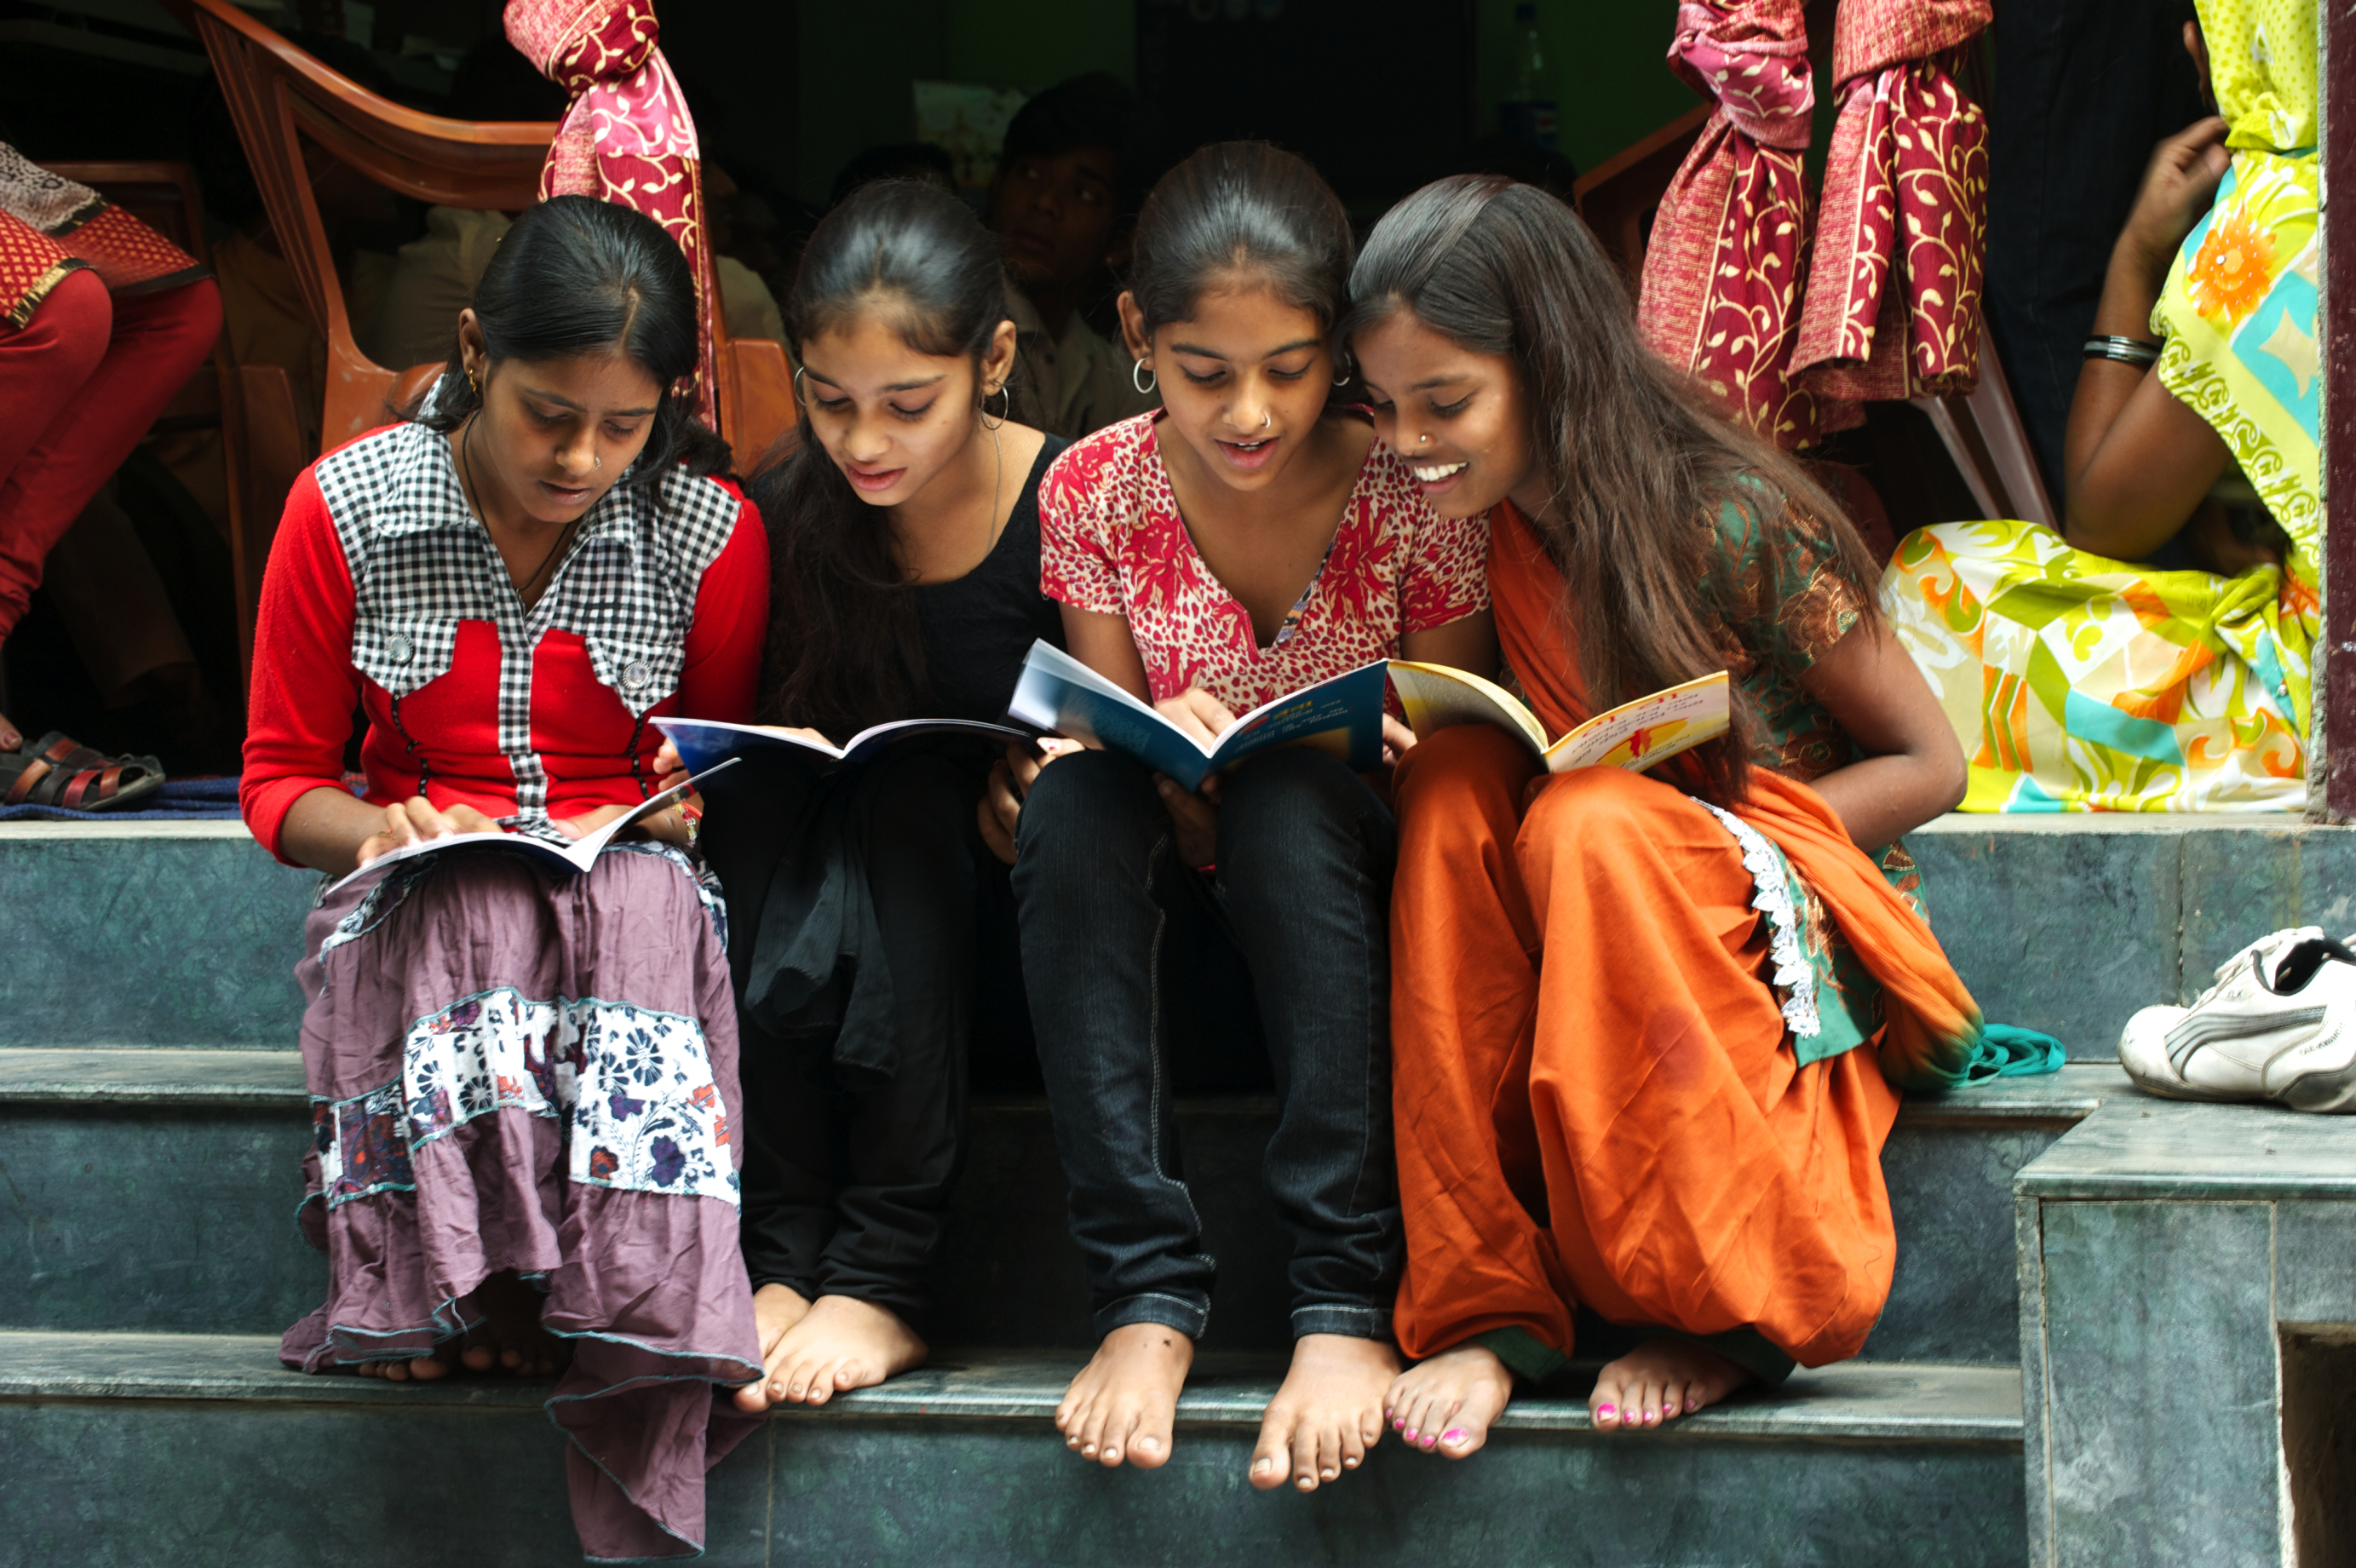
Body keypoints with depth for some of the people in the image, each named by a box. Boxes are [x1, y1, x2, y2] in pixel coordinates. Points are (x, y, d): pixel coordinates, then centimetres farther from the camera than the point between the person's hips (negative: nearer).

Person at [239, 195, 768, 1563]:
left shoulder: (714, 535, -1)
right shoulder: (346, 509, -3)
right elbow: (282, 782, 7)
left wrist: (690, 808, -9)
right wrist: (377, 830, -16)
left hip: (640, 896, 0)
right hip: (416, 916, 0)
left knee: (649, 900, -37)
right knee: (473, 913, -37)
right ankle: (465, 1283, -36)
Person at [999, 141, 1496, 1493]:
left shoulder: (1411, 496, -8)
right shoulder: (1095, 492, -2)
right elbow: (1113, 748, 2)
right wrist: (1162, 766, -22)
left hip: (1351, 934, -2)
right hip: (1183, 953, 2)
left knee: (1284, 791, -32)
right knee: (1073, 792, -28)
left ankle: (1350, 1299, -38)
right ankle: (1148, 1290, -35)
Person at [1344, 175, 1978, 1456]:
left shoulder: (1731, 520, -14)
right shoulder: (1464, 529, 1)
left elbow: (1929, 764, -6)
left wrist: (1713, 837, -21)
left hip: (1795, 942, -5)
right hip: (1582, 945, 5)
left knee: (1588, 825, -35)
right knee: (1453, 785, -26)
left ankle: (1723, 1303, -26)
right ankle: (1486, 1305, -31)